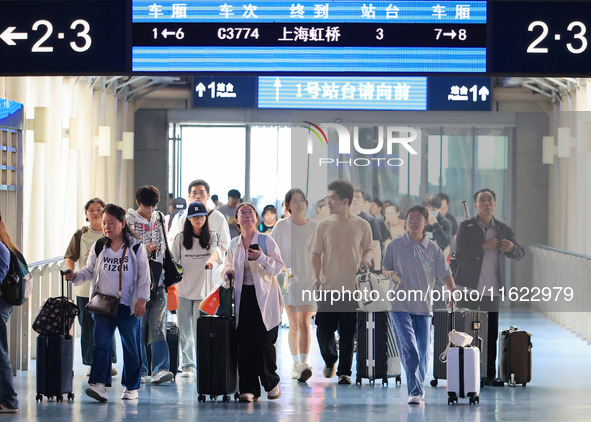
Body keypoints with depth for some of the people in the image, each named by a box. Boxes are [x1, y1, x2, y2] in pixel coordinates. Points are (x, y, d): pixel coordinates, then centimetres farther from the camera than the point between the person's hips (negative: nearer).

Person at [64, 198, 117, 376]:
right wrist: (70, 271, -15)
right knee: (87, 327, 4)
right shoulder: (80, 235, 7)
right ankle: (91, 363, 13)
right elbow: (70, 257, 5)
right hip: (85, 289, 1)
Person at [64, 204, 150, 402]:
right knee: (101, 343, -9)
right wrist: (75, 276, -6)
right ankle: (98, 384, -16)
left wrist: (141, 299, -6)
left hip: (128, 305, -2)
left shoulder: (136, 247, 0)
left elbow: (144, 275, 1)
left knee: (131, 345, 5)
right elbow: (89, 271, 14)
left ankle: (131, 387, 15)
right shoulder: (99, 247, 8)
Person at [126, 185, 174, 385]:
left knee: (157, 325, -7)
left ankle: (160, 369, -15)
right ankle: (139, 371, 6)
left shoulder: (159, 220, 14)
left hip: (158, 280, 3)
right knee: (138, 325, -1)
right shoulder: (129, 221, 1)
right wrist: (144, 249, -16)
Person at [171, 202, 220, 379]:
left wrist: (211, 259, -38)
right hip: (184, 290, 1)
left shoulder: (211, 237, 3)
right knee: (185, 331, 1)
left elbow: (216, 251, -17)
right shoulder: (180, 238, 6)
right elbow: (173, 261, 11)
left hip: (203, 289, -1)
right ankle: (188, 365, 9)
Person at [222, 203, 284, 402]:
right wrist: (228, 271, 4)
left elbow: (279, 266, -4)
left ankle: (271, 383, 13)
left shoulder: (266, 240, -1)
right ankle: (249, 389, 1)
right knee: (244, 343, -4)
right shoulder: (234, 244, 11)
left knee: (264, 342, -7)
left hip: (264, 298, -3)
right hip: (243, 298, 3)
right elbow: (229, 265, 27)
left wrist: (261, 258, -19)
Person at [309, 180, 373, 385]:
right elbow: (316, 253, 7)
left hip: (352, 289, -1)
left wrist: (365, 259, -8)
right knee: (323, 331, 1)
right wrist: (317, 276, -7)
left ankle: (344, 372, 13)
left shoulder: (362, 226, 2)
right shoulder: (323, 226, 4)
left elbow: (368, 248, 14)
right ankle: (330, 361, 29)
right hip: (328, 287, 1)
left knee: (348, 334, 1)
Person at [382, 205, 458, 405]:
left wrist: (453, 291, -10)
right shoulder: (395, 246, 3)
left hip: (424, 307, 2)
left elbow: (445, 273, 7)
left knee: (423, 351, 5)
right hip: (400, 306, -2)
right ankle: (415, 391, -13)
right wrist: (391, 274, -12)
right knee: (409, 350, -14)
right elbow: (385, 269, 10)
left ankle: (419, 388, 23)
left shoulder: (433, 249, 6)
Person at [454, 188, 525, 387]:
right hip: (469, 289, -3)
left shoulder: (503, 229, 12)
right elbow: (459, 253, -9)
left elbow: (520, 254, 11)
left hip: (492, 290, 3)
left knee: (491, 335, 1)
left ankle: (490, 375, 8)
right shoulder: (466, 226, 2)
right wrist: (484, 247, -17)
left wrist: (512, 247, -11)